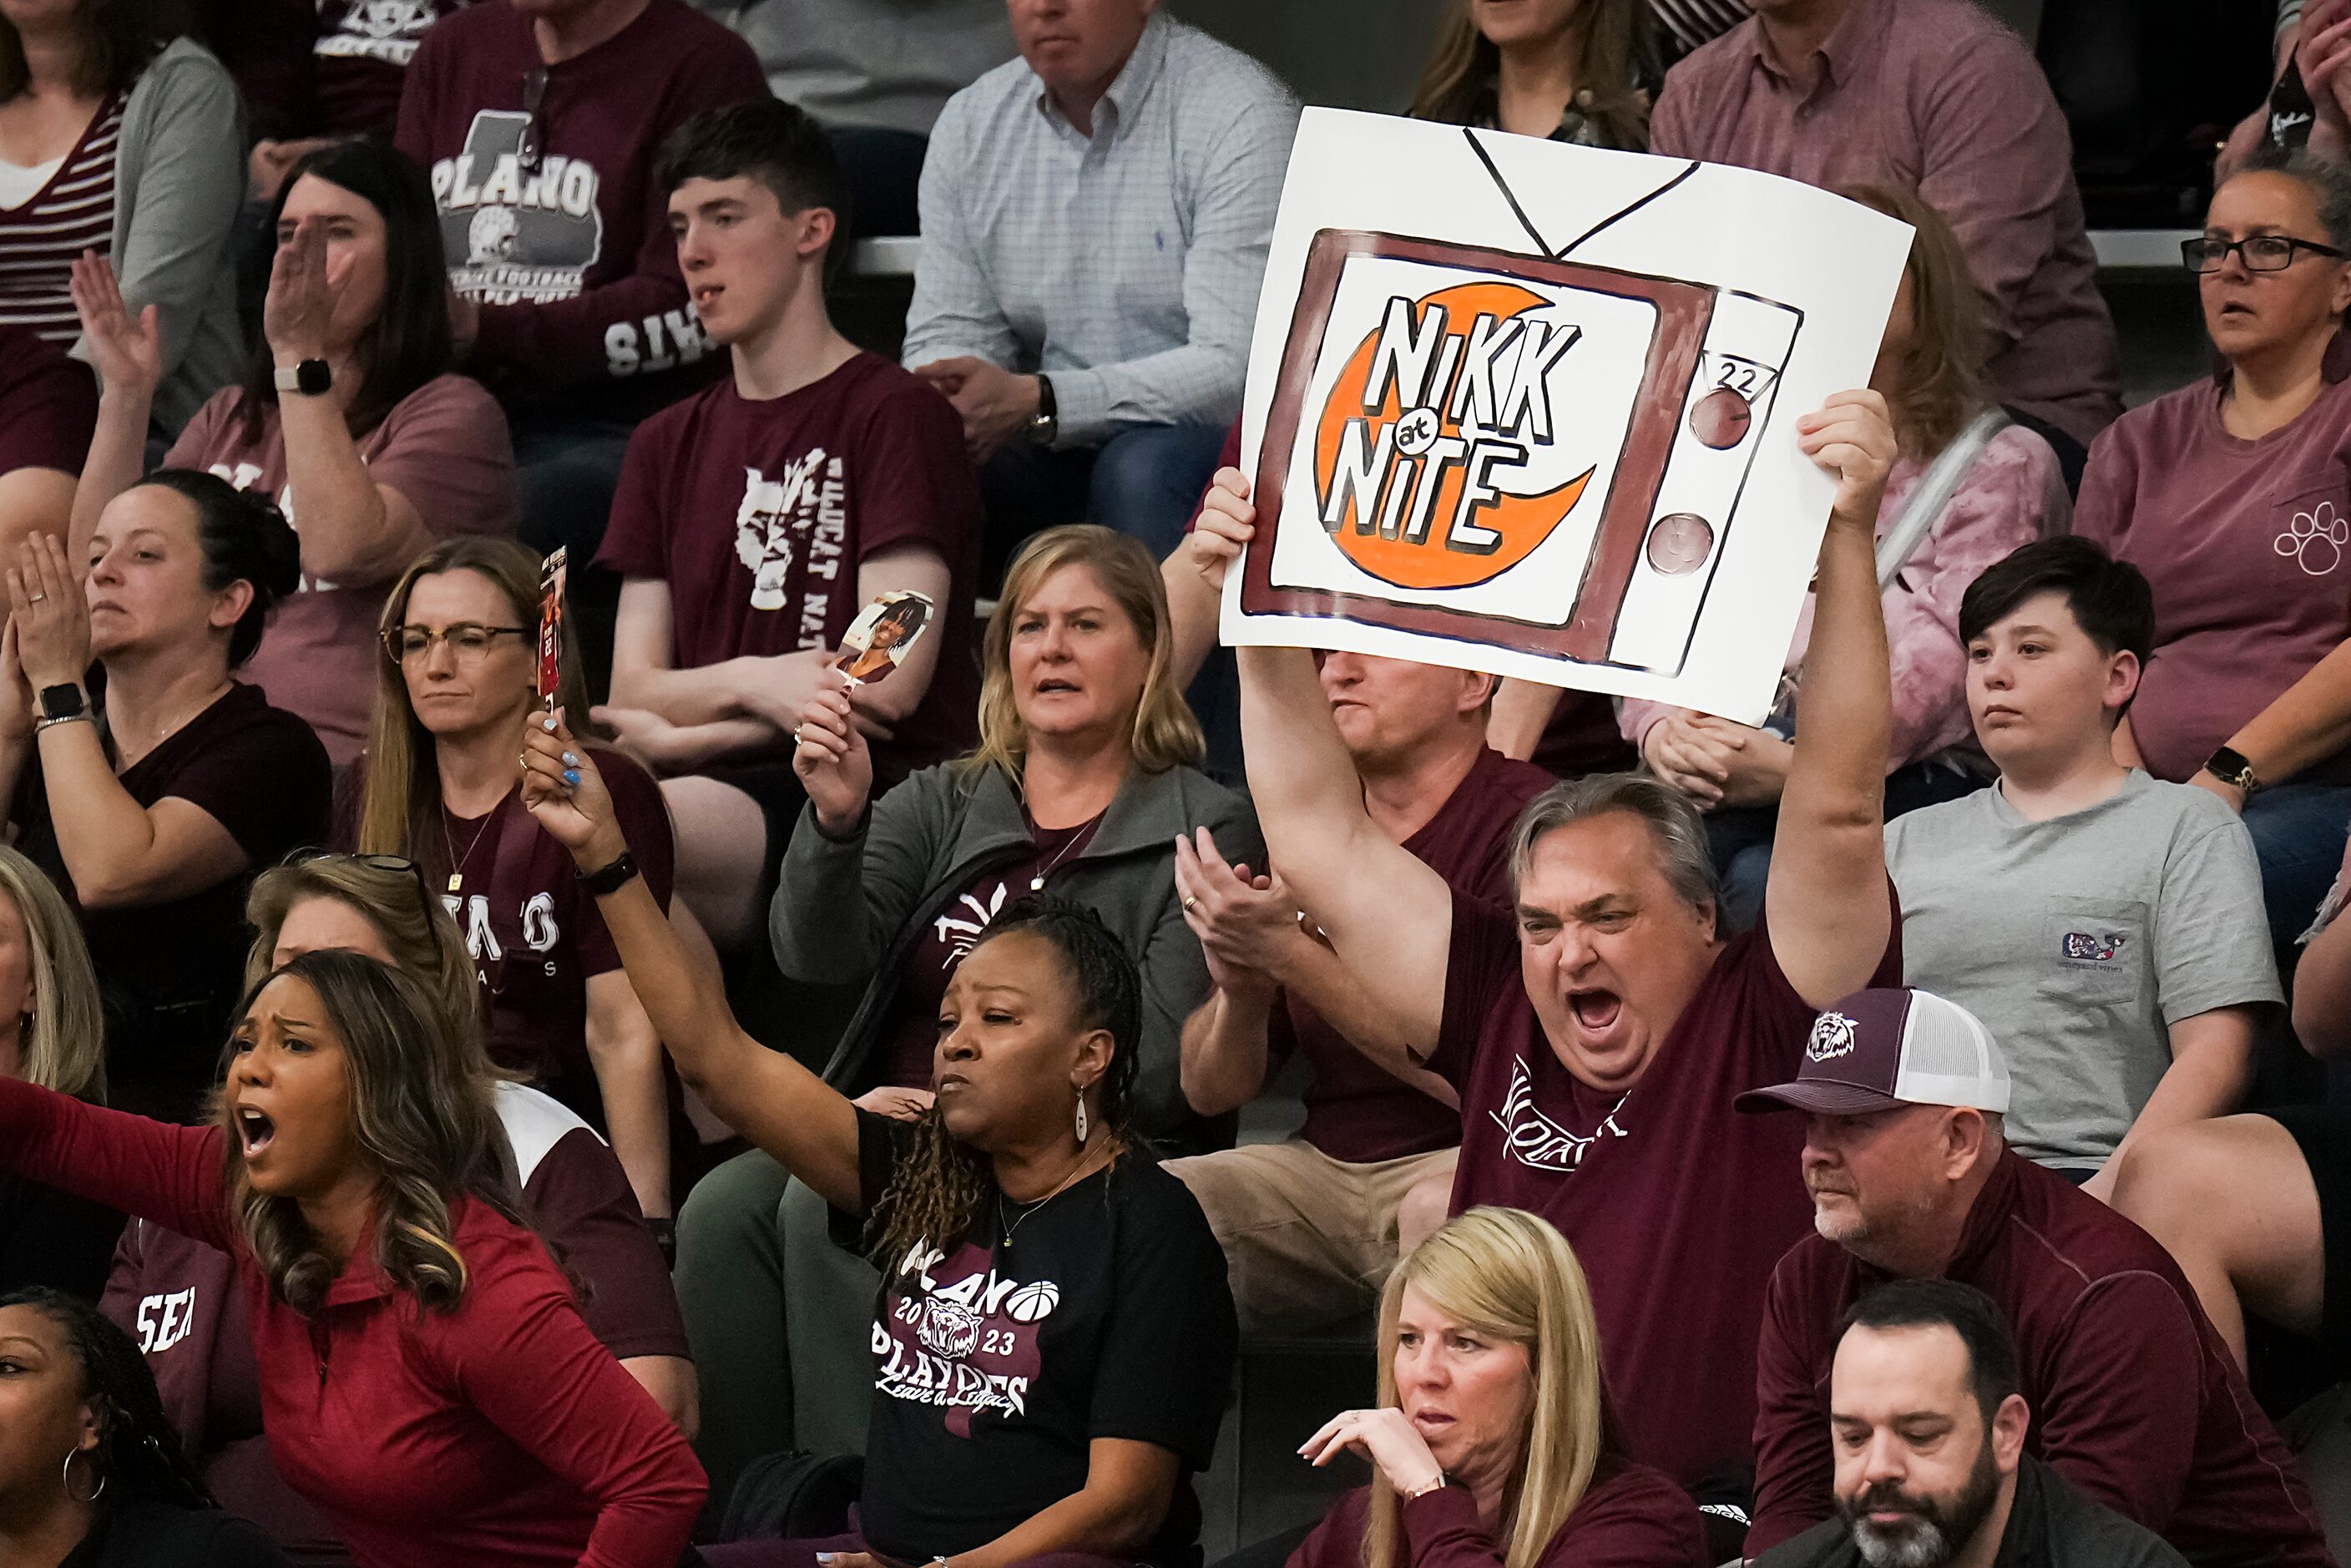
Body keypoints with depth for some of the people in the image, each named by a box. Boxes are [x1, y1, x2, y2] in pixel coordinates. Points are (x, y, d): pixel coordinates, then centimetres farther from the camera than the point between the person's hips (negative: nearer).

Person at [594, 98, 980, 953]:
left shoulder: (897, 414, 3)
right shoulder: (666, 445, 24)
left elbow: (887, 683, -6)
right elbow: (632, 694, 15)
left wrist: (677, 736, 3)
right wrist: (752, 683, -8)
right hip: (713, 790, 5)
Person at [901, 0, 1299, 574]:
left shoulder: (1241, 117, -13)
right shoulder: (970, 123, 6)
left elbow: (1236, 369, -21)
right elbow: (949, 333, 7)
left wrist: (1035, 403, -29)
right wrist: (942, 407, -19)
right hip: (1059, 456, 5)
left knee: (1139, 468, -36)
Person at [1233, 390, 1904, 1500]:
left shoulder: (1762, 1028, 2)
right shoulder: (1504, 1027, 14)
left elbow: (1838, 810, -9)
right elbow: (1320, 842, 20)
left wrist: (1846, 539, -16)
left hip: (1715, 1524, -4)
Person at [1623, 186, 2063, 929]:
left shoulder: (2001, 464, 8)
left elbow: (1943, 658, -7)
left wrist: (1797, 767, -23)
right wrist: (1662, 729, -10)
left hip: (1903, 781, -4)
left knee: (1764, 878, -38)